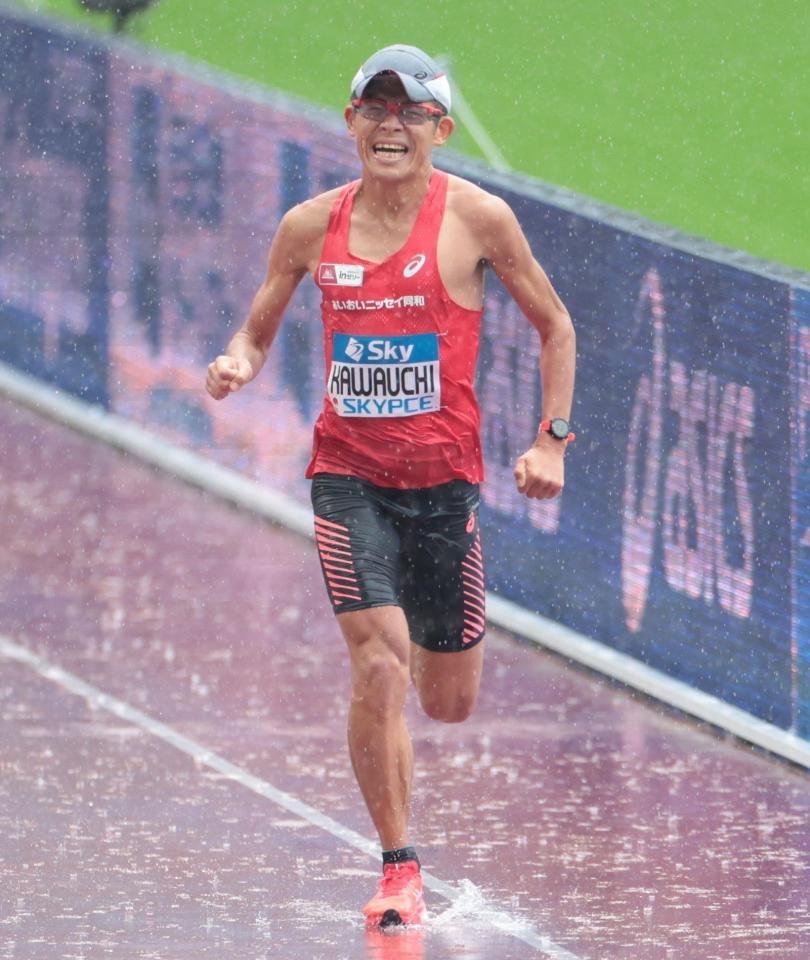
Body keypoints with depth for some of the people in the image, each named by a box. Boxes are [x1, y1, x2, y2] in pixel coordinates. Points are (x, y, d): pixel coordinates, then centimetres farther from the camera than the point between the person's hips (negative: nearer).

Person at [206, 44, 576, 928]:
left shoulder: (476, 218, -6)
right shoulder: (311, 226, 0)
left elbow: (555, 327, 6)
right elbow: (258, 332, 12)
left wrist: (550, 440, -1)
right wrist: (236, 364, -11)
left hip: (444, 474, 0)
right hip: (349, 472, 0)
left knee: (449, 704, 8)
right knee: (378, 665, -19)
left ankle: (428, 636, 48)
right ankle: (399, 869, -6)